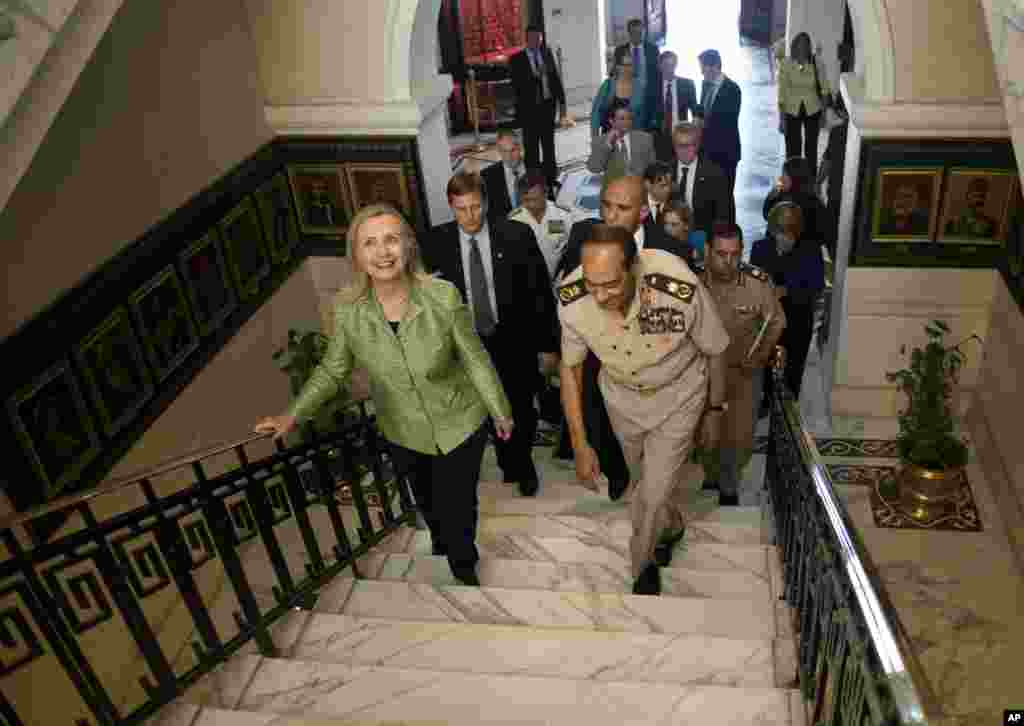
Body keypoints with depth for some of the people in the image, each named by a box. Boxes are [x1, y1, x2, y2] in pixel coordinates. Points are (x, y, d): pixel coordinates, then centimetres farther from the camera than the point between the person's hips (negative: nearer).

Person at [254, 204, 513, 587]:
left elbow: (475, 360, -14)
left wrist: (500, 411, -3)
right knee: (427, 504, 29)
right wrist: (292, 415, -16)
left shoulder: (443, 297, -27)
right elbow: (332, 370, -5)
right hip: (403, 435, 3)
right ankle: (440, 541, 66)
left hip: (460, 426, -3)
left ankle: (464, 567, 48)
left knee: (458, 510, 12)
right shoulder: (348, 309, -21)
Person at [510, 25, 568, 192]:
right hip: (529, 108, -4)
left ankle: (550, 177, 27)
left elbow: (556, 78, 6)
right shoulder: (517, 59, -8)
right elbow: (517, 86, -11)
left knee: (549, 143, 15)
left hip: (548, 105, 4)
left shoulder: (547, 53, 4)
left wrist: (562, 102, 4)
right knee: (531, 146, 2)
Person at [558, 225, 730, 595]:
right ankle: (670, 528, 58)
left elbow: (714, 352, -16)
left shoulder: (681, 289, -39)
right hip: (622, 398, 3)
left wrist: (714, 411, -1)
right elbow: (570, 369, -11)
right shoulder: (572, 299, -31)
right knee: (647, 481, 24)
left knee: (653, 493, -1)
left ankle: (643, 565, 32)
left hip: (677, 397, -2)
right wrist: (580, 445, -9)